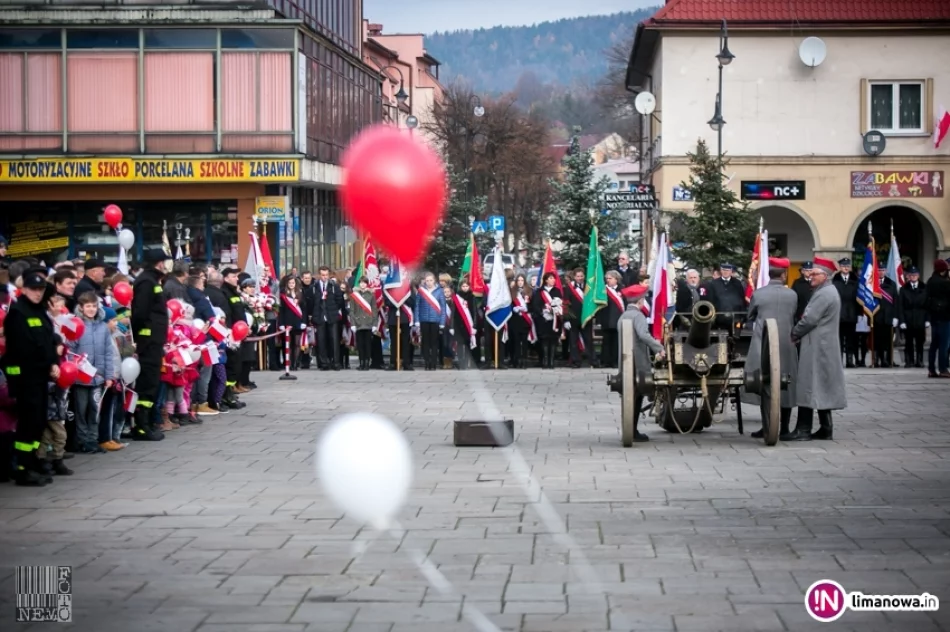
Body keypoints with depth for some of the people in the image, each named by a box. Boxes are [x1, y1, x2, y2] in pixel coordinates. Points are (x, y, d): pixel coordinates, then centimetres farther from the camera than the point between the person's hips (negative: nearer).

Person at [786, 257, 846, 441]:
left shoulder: (824, 294, -16)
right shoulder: (830, 291, 17)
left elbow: (809, 320, -19)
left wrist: (793, 335, -6)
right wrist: (798, 334, 9)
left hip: (816, 348, -10)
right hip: (824, 348, 10)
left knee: (810, 386, -8)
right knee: (823, 388, 12)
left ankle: (803, 430, -7)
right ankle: (826, 428, 14)